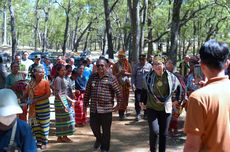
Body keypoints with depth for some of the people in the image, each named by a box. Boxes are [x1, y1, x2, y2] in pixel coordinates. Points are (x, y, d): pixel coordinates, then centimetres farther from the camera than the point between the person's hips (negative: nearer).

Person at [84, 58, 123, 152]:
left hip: (106, 109, -3)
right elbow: (87, 92, 12)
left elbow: (118, 92, -3)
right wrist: (85, 104, 11)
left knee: (106, 130, 6)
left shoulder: (111, 78, -3)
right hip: (93, 108, 3)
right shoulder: (92, 77, 8)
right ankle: (98, 138, 42)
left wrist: (119, 104, -4)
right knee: (93, 126, 11)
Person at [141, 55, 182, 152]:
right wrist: (142, 101, 5)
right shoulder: (148, 77, -9)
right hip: (152, 108, -1)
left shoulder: (170, 77, -7)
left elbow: (179, 87, 13)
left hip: (166, 109, 2)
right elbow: (144, 90, 7)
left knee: (164, 133, 10)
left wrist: (177, 99, 11)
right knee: (154, 131, -16)